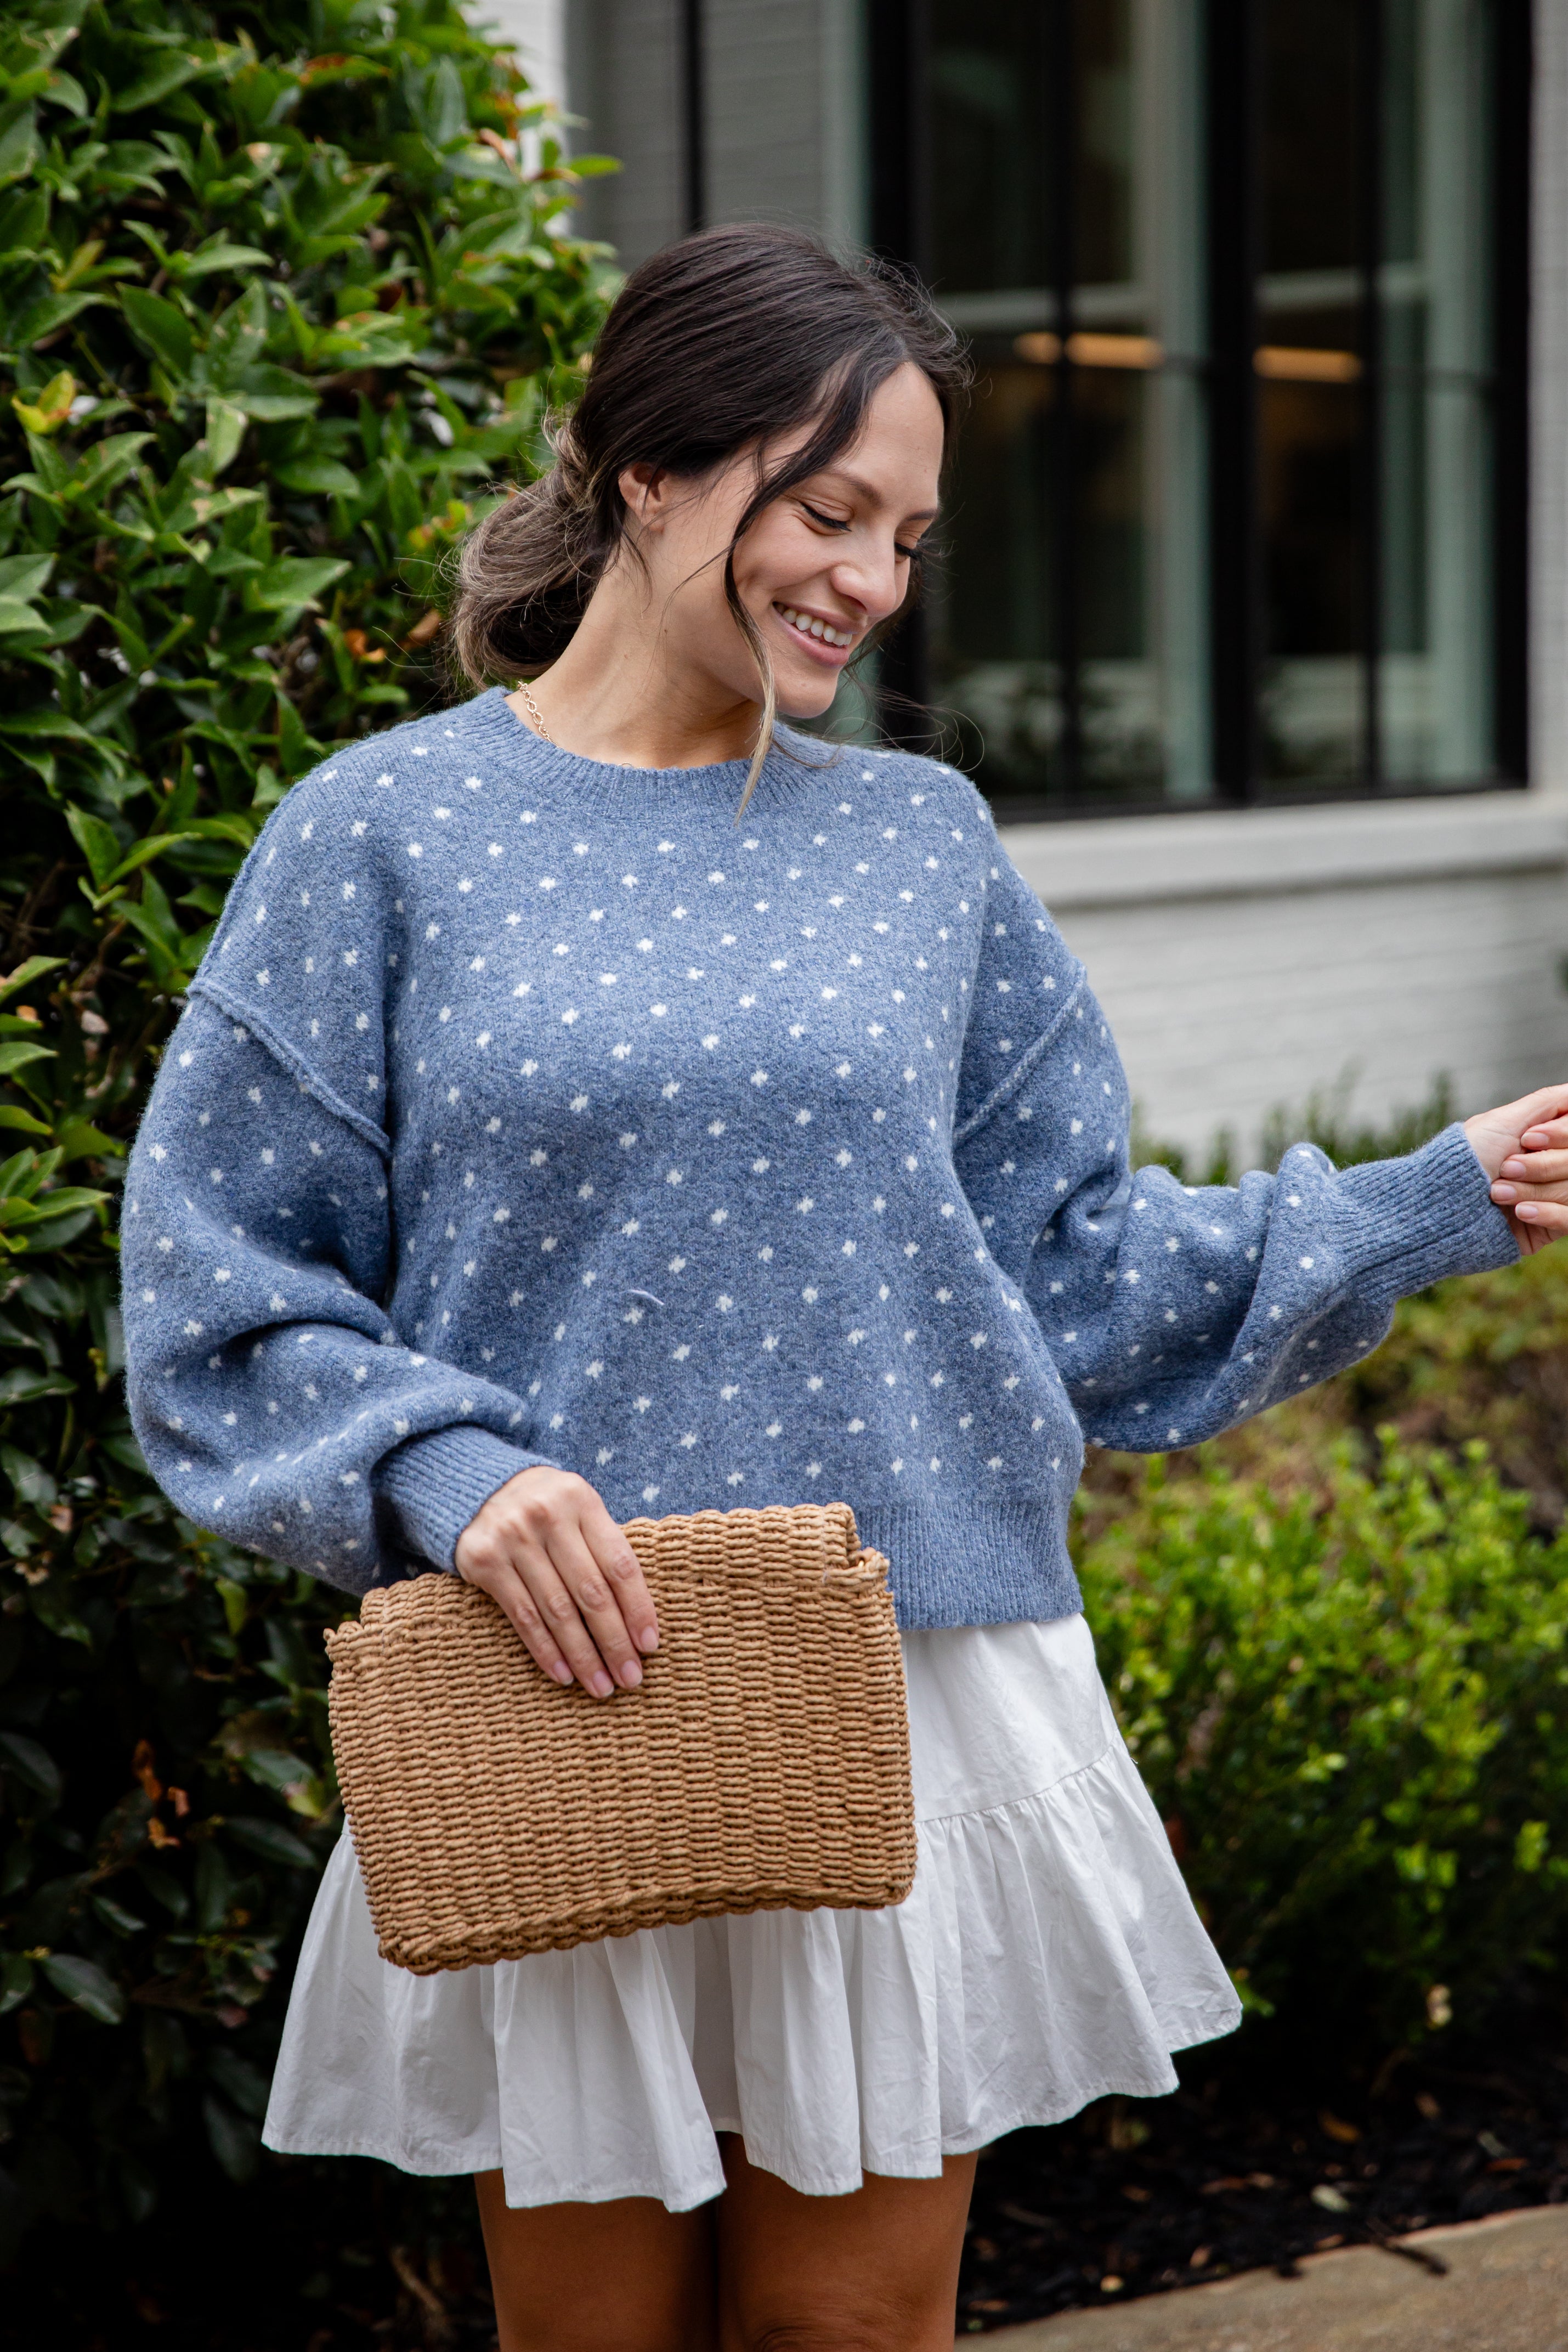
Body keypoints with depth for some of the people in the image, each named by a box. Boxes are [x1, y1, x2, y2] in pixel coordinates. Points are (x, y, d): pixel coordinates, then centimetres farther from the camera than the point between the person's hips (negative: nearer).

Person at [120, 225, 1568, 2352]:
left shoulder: (921, 841, 8)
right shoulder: (390, 835, -2)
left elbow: (1071, 1257, 11)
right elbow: (216, 1291, -1)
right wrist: (441, 1467, -17)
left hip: (920, 1707, 3)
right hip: (570, 1718, -2)